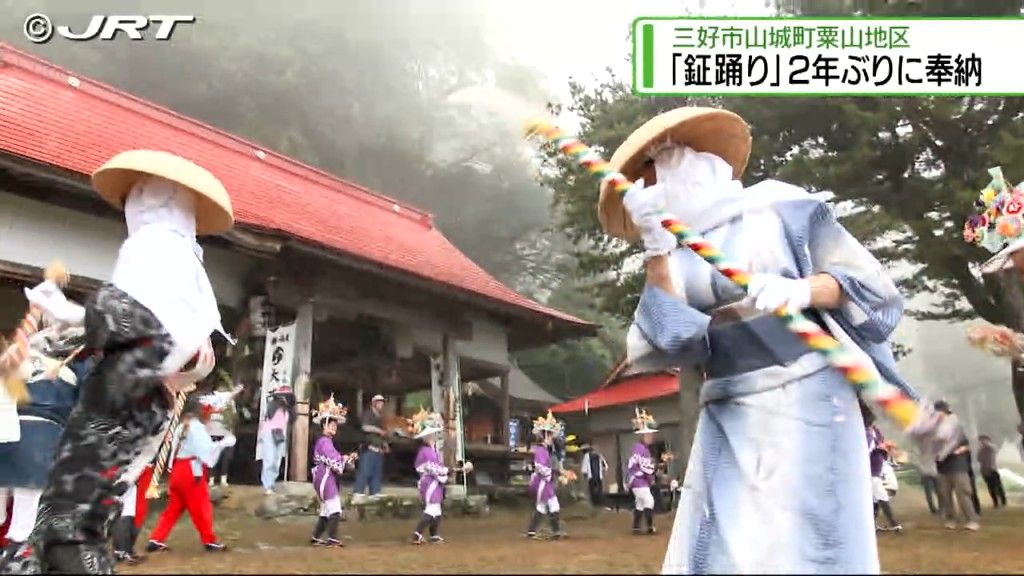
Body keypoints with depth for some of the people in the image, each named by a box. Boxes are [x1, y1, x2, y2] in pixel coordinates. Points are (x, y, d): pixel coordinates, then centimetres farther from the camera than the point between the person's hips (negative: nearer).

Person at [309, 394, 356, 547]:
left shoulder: (326, 441, 17)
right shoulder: (324, 441, -15)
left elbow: (335, 460, 15)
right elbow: (334, 461, -21)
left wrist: (346, 459, 2)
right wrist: (346, 458, -8)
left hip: (328, 479, 11)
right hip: (326, 479, -11)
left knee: (326, 511, 14)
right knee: (335, 510, -9)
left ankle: (316, 537, 19)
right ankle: (332, 539, -6)